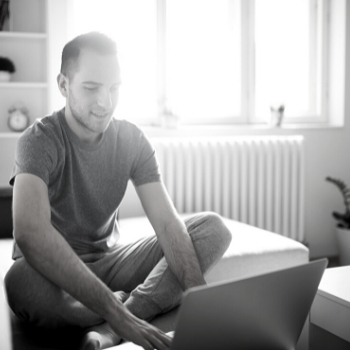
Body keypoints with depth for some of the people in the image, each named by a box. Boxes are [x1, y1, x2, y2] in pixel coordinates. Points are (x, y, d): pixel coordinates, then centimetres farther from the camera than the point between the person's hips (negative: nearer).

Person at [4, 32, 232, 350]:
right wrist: (116, 312, -44)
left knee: (213, 228, -12)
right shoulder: (40, 140, -19)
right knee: (22, 283, -40)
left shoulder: (131, 139, -4)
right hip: (53, 270, -4)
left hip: (109, 261, 5)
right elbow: (30, 233, -37)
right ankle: (137, 306, -13)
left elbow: (167, 222, -12)